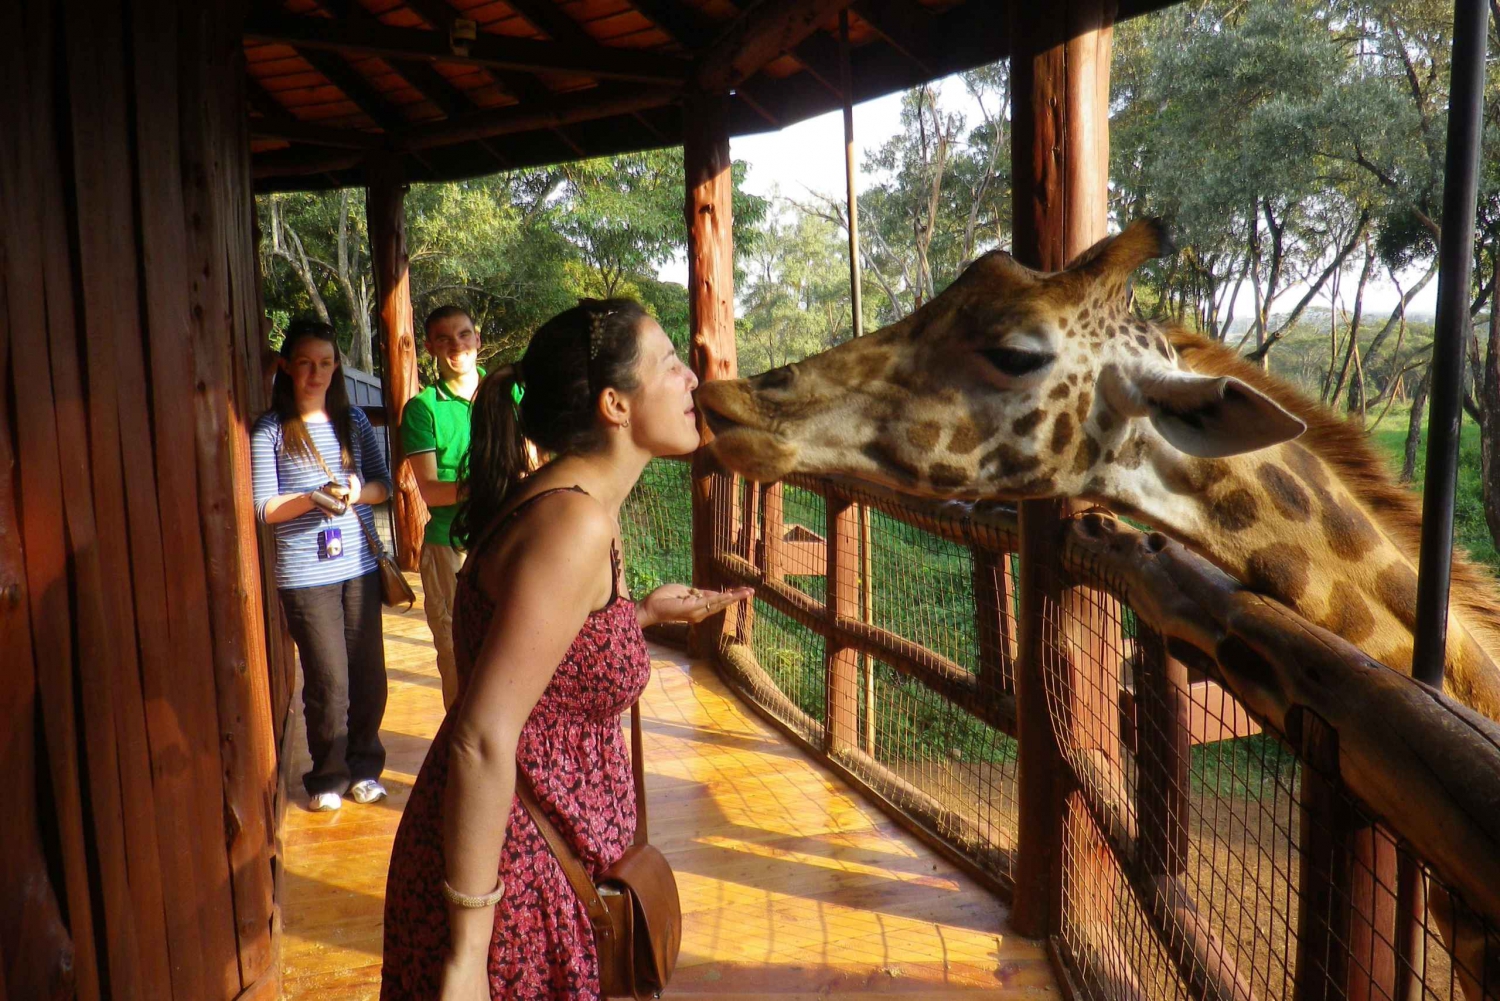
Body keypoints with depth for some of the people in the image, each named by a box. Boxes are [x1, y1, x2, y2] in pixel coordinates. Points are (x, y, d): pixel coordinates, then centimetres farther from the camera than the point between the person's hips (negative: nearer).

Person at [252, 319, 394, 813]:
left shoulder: (353, 420, 8)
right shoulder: (269, 431, -2)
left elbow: (383, 483, 10)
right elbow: (264, 508, -4)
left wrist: (358, 493, -11)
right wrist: (312, 498, -21)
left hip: (360, 566, 3)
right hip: (304, 575, -3)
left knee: (369, 674, 7)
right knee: (328, 681, 1)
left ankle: (364, 767, 26)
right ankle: (328, 776, 21)